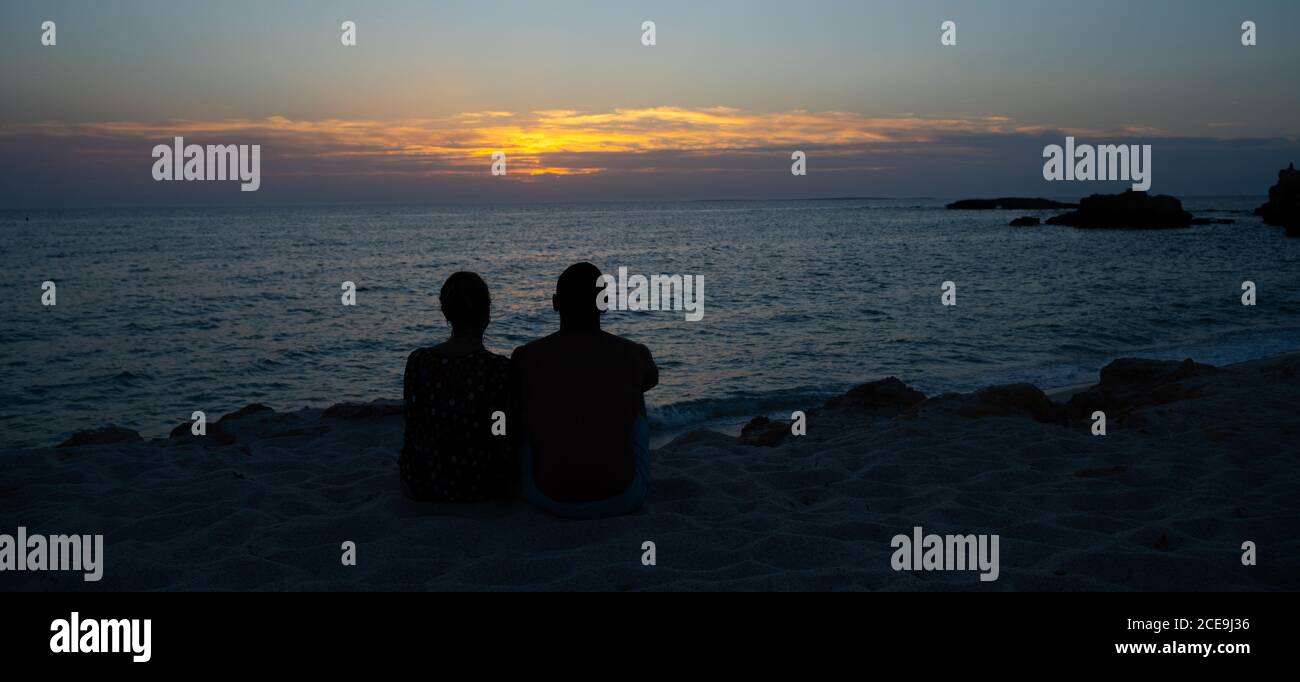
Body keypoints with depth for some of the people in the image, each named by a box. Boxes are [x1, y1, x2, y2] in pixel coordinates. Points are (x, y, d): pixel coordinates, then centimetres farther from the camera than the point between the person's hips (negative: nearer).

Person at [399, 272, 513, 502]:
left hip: (424, 485, 2)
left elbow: (412, 430, -3)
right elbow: (506, 442, -13)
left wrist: (406, 479, 12)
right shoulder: (499, 369, -20)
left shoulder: (418, 361, -11)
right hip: (481, 487, -2)